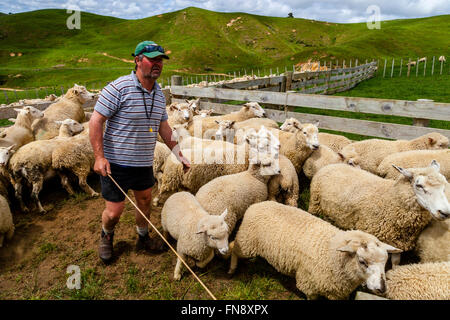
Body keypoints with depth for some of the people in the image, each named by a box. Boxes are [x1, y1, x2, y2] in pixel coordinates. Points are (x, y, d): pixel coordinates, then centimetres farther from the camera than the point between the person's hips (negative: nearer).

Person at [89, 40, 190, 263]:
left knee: (145, 201, 20)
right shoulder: (118, 88, -16)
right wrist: (99, 157, -20)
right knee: (114, 212, 3)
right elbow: (96, 121, -15)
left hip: (144, 163, 6)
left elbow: (163, 127, 16)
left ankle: (143, 239, 45)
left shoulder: (159, 93, 6)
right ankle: (106, 236, 38)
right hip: (116, 164, -6)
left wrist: (179, 154, 14)